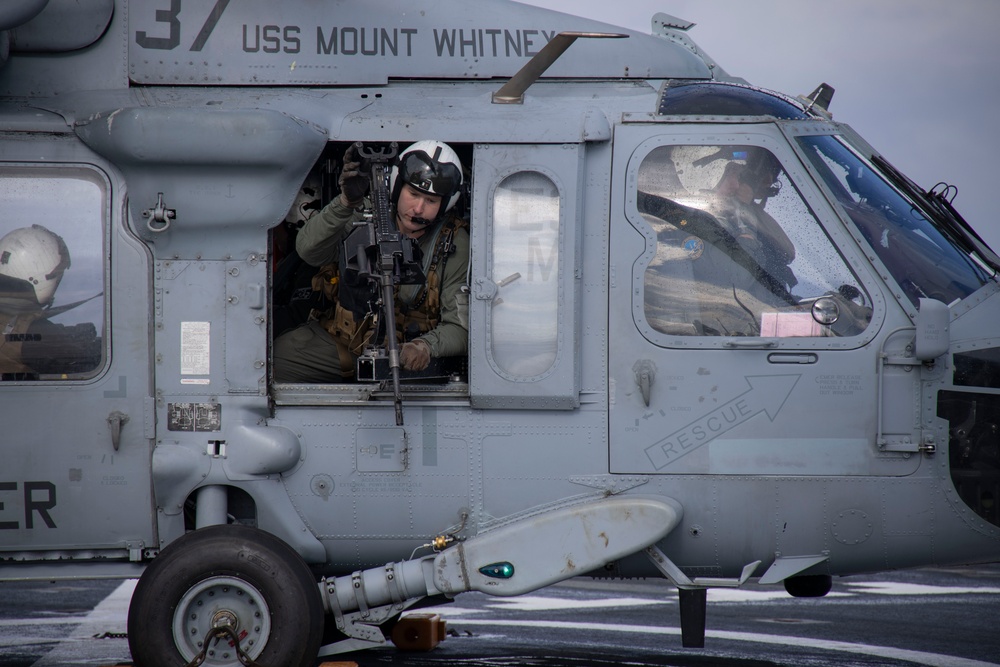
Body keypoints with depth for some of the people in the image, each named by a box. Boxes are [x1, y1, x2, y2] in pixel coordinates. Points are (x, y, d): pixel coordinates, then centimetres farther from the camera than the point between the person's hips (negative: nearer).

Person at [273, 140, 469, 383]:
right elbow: (308, 250, -23)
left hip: (401, 350, 0)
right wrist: (345, 203, -39)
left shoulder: (453, 245, -9)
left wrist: (426, 345, -34)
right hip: (337, 337, 0)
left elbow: (459, 327, -10)